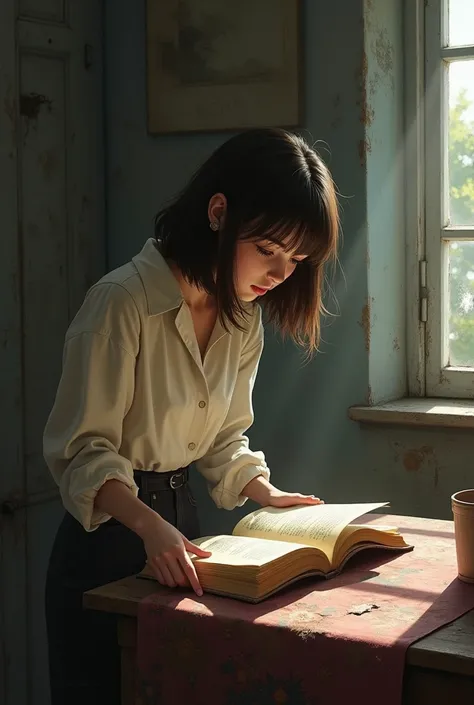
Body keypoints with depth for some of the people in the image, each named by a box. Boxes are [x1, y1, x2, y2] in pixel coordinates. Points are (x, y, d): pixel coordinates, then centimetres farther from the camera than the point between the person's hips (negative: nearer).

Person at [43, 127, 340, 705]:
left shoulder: (243, 317, 4)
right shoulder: (123, 302, -22)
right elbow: (82, 449, -21)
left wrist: (266, 492, -3)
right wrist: (149, 525, -34)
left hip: (180, 523, 7)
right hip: (109, 534, -7)